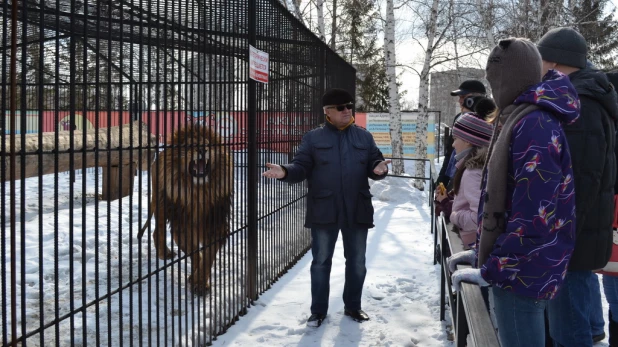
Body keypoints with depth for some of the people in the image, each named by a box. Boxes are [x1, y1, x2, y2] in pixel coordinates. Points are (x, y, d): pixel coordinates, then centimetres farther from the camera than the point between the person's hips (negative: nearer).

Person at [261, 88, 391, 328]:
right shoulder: (313, 138, 1)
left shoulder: (364, 137, 7)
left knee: (357, 262, 12)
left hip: (357, 211, 2)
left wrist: (379, 169, -19)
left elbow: (374, 164, 5)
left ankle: (353, 306, 29)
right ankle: (318, 310, 19)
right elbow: (301, 167, -3)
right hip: (324, 212, -2)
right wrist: (285, 172, -24)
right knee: (321, 262, 7)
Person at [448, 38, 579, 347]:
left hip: (523, 273, -10)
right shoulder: (517, 119, 11)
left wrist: (491, 271, -19)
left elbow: (534, 217, -26)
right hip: (513, 263, 10)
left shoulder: (534, 125, -21)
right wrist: (484, 252, 14)